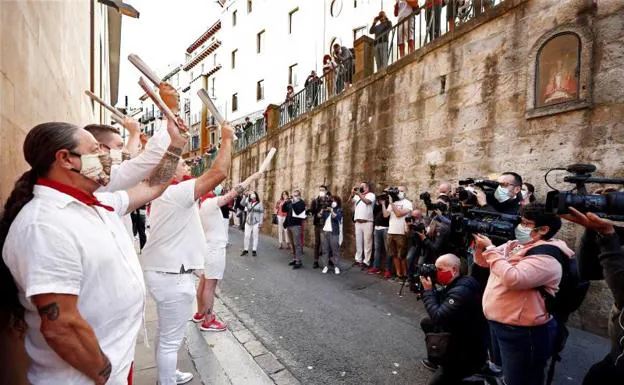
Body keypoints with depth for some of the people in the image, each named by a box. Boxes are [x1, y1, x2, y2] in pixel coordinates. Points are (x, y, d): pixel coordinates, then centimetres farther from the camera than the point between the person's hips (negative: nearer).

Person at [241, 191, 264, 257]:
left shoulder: (260, 203, -3)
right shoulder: (248, 203, 5)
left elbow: (261, 213, -3)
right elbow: (242, 203, -13)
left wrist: (260, 222, -7)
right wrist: (245, 196, -22)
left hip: (256, 223, -2)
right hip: (248, 222, 3)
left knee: (255, 237, 3)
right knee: (246, 236, 4)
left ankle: (254, 250, 11)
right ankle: (245, 250, 15)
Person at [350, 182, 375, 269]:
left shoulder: (371, 195, 2)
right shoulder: (357, 196, 19)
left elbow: (367, 201, -16)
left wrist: (358, 193, -20)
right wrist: (353, 193, -2)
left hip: (367, 222, -6)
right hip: (357, 222, 6)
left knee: (367, 242, -2)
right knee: (358, 242, 10)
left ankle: (366, 262, 1)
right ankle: (358, 259, 18)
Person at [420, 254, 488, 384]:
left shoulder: (461, 292, -31)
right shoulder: (454, 285, -1)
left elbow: (438, 317, -33)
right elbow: (439, 303, 7)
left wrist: (428, 291, -23)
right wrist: (430, 290, -8)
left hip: (468, 355, -9)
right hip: (459, 341, 9)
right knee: (426, 322, 17)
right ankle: (436, 359, 31)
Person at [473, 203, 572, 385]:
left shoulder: (545, 257, -21)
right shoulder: (514, 244, 5)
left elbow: (513, 279, -36)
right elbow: (482, 262, 11)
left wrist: (490, 249, -28)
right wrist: (479, 245, -9)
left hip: (522, 332, -8)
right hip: (496, 323, 8)